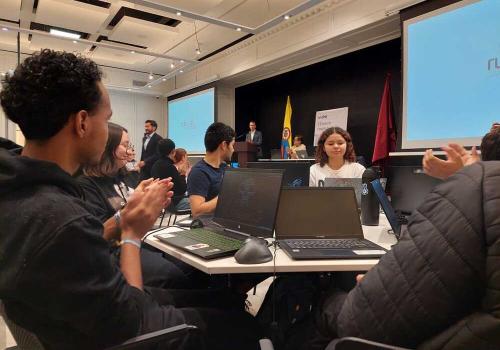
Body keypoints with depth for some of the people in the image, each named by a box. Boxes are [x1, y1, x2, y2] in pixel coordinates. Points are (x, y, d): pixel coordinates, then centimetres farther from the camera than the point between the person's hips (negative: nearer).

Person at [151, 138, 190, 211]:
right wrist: (182, 175, -2)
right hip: (172, 202, -10)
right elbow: (182, 190, -16)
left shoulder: (156, 165, 7)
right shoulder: (169, 167, -21)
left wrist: (178, 173, 7)